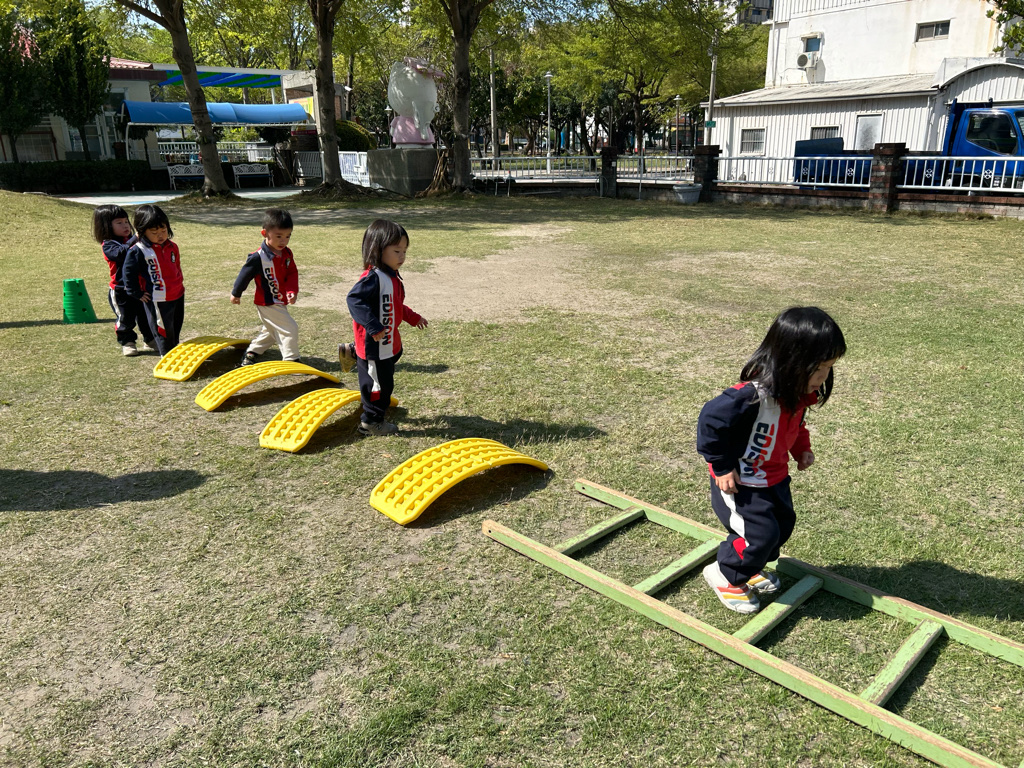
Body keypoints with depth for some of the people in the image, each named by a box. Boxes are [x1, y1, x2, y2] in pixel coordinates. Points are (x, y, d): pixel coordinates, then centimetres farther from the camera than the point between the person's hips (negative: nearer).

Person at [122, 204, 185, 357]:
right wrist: (137, 294, -8)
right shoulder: (137, 251, -14)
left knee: (176, 328, 20)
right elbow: (128, 274, -9)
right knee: (162, 330, 4)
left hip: (178, 296, 6)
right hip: (157, 300, -6)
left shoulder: (171, 247, 4)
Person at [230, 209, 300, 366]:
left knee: (271, 331, 25)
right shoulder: (258, 257, -22)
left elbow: (292, 273, -2)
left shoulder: (287, 253, -1)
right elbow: (245, 275, -10)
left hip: (281, 302, 9)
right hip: (267, 304, -8)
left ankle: (251, 353, 42)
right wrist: (236, 293, 3)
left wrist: (292, 291, -21)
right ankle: (290, 360, -2)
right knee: (290, 329, -13)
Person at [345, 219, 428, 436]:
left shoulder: (391, 276, 9)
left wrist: (412, 317, 27)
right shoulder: (373, 278, -23)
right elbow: (354, 299, -32)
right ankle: (371, 421, 19)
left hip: (389, 343, 9)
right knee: (379, 383, 5)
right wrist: (374, 326, -37)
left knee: (385, 381, 23)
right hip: (374, 345, -9)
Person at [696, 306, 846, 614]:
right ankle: (725, 575, 20)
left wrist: (801, 448, 2)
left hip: (773, 475, 9)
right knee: (761, 533, -7)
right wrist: (723, 467, -26)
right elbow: (712, 419, -34)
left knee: (783, 523, 18)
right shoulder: (755, 395, -36)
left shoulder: (798, 392, -6)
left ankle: (750, 567, 42)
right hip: (738, 480, -9)